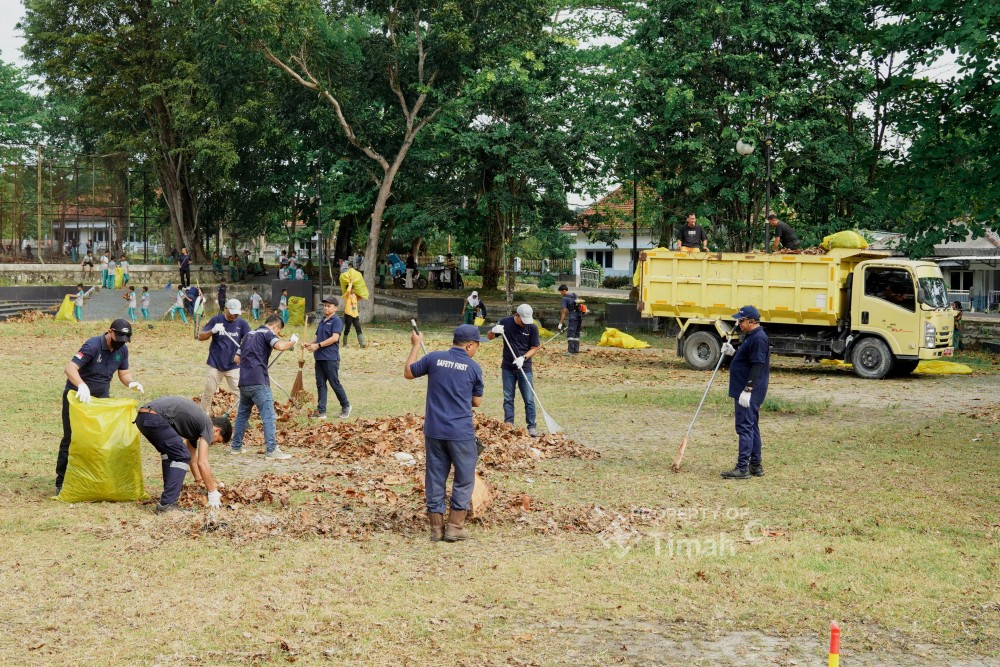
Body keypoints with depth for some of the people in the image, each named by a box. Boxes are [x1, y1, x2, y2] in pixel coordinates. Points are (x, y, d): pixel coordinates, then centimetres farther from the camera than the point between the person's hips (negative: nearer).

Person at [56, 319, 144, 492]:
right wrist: (82, 386, -50)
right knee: (71, 438, -4)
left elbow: (123, 373, 6)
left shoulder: (122, 350, -3)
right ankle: (61, 483, 2)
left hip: (101, 397, 6)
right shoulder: (93, 346, -24)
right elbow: (70, 368, -33)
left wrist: (131, 383, -18)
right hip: (77, 397, -6)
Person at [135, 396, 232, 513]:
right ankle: (167, 504, -9)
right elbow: (202, 462, -3)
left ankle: (170, 491, 27)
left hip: (141, 417, 10)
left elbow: (192, 456, 39)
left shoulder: (197, 424, 29)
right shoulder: (207, 426, 3)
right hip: (154, 419, -10)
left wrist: (199, 479, 46)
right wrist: (212, 493, 1)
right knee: (182, 457, -4)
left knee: (169, 452, 28)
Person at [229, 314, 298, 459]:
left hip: (243, 382, 8)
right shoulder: (267, 333, -2)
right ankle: (271, 450, -14)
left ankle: (236, 446, 25)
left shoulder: (248, 335, 22)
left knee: (242, 414, 21)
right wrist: (293, 341, -5)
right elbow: (280, 346, -21)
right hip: (258, 382, -8)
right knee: (269, 416, -8)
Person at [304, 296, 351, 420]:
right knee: (320, 384, 5)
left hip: (331, 358, -8)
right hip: (319, 357, 8)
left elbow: (334, 338, -19)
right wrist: (310, 344, 3)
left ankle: (346, 406, 17)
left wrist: (318, 345, -20)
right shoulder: (322, 321, 17)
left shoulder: (337, 321, -8)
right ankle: (321, 411, 7)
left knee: (335, 383, 0)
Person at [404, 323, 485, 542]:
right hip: (461, 432, -3)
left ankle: (436, 528, 16)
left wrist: (416, 345, 26)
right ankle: (455, 527, 9)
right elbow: (477, 402, 6)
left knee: (435, 477, 12)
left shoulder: (434, 358, 0)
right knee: (464, 479, 10)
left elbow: (408, 372, 16)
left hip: (433, 431, 3)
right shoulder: (474, 368, -4)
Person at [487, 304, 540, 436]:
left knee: (529, 399, -1)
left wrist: (523, 358, -21)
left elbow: (534, 348, -4)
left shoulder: (532, 327, -9)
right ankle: (508, 425, 16)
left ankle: (532, 426, 7)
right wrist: (494, 331, -21)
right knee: (508, 398, 8)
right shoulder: (505, 322, -6)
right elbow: (489, 337, 2)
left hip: (524, 368, -1)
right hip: (507, 367, 2)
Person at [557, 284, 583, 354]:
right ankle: (576, 350, 14)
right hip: (579, 316, 8)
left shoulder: (565, 298, -7)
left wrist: (560, 323, -8)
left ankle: (570, 351, -18)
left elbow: (564, 312, -10)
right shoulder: (575, 295, 14)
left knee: (570, 334, -10)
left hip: (573, 317, -8)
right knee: (576, 334, 14)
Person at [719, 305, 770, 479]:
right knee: (751, 427, 15)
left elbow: (757, 366, -23)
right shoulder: (750, 337, 16)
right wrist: (733, 352, 10)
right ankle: (756, 465, 22)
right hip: (748, 392, 11)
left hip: (750, 392, -11)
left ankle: (743, 468, -9)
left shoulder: (758, 338, -17)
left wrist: (747, 390, -25)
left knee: (745, 427, -10)